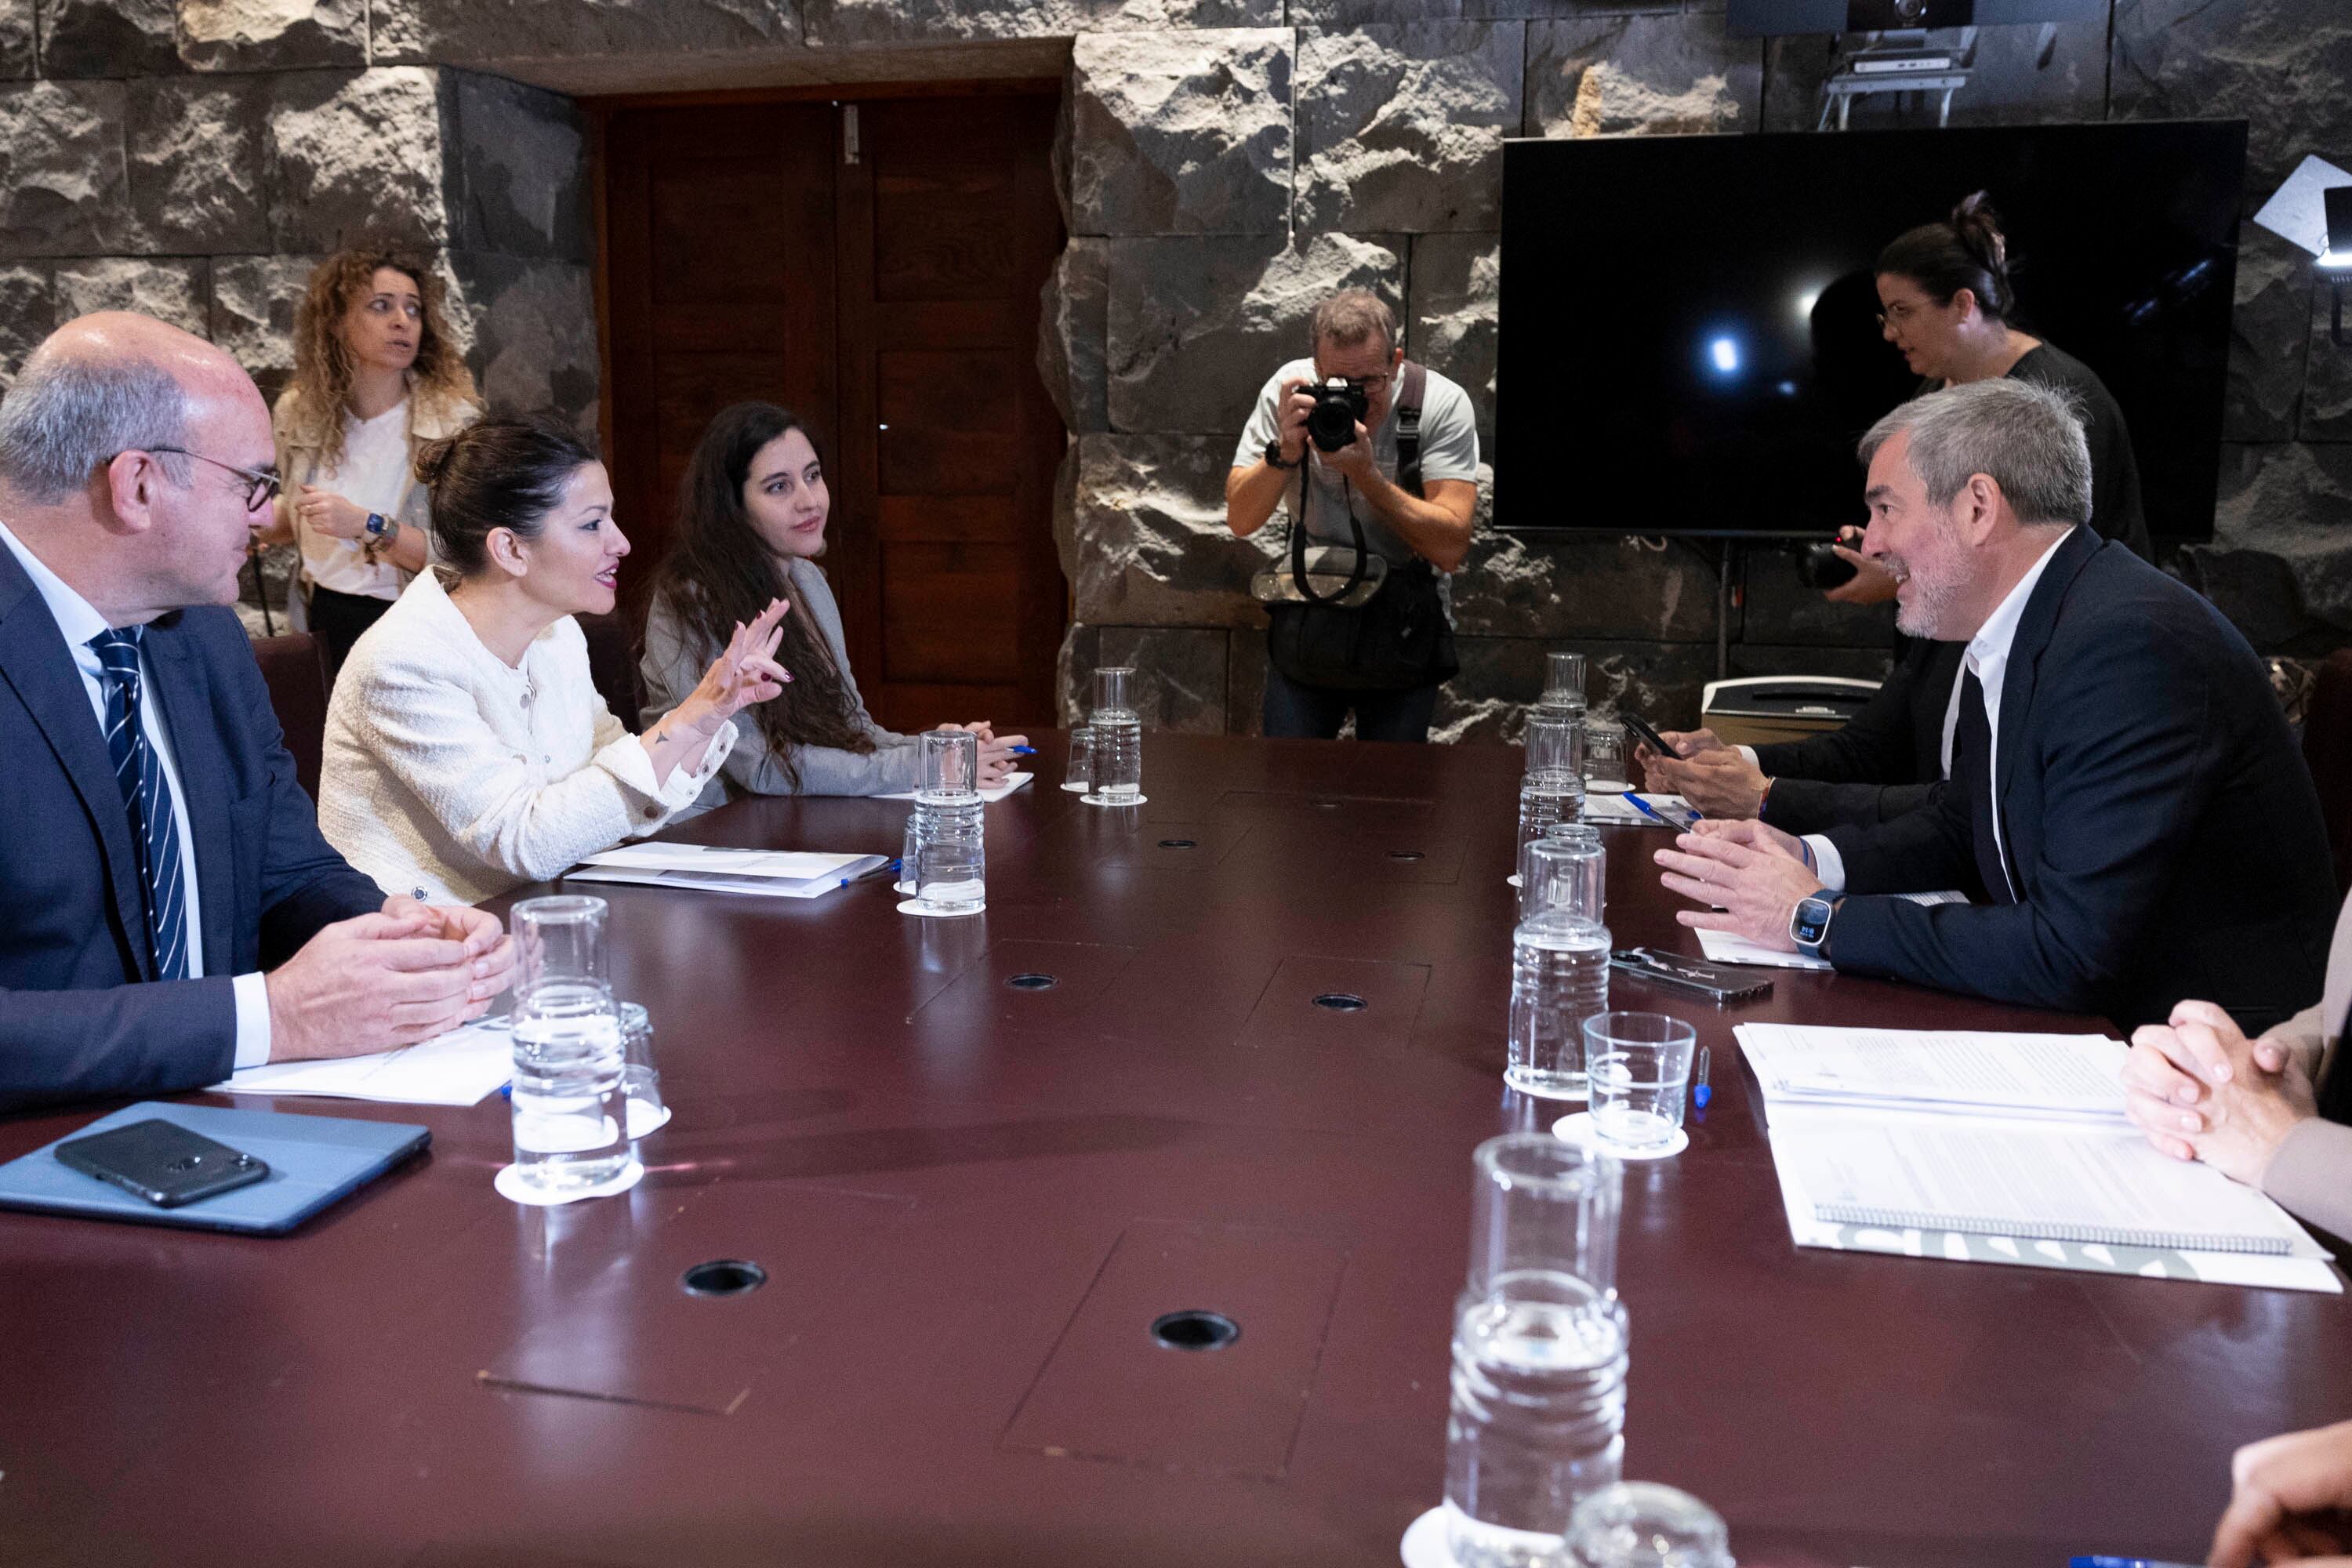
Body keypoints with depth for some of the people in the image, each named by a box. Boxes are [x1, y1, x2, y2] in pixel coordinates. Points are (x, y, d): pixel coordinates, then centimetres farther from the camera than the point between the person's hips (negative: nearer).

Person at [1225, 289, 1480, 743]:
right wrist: (1286, 450, -25)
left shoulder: (1443, 403, -15)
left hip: (1405, 628, -1)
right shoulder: (1288, 390, -9)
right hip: (1306, 617, 2)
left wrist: (1365, 472, -29)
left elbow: (1451, 547, -22)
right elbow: (1240, 521, -9)